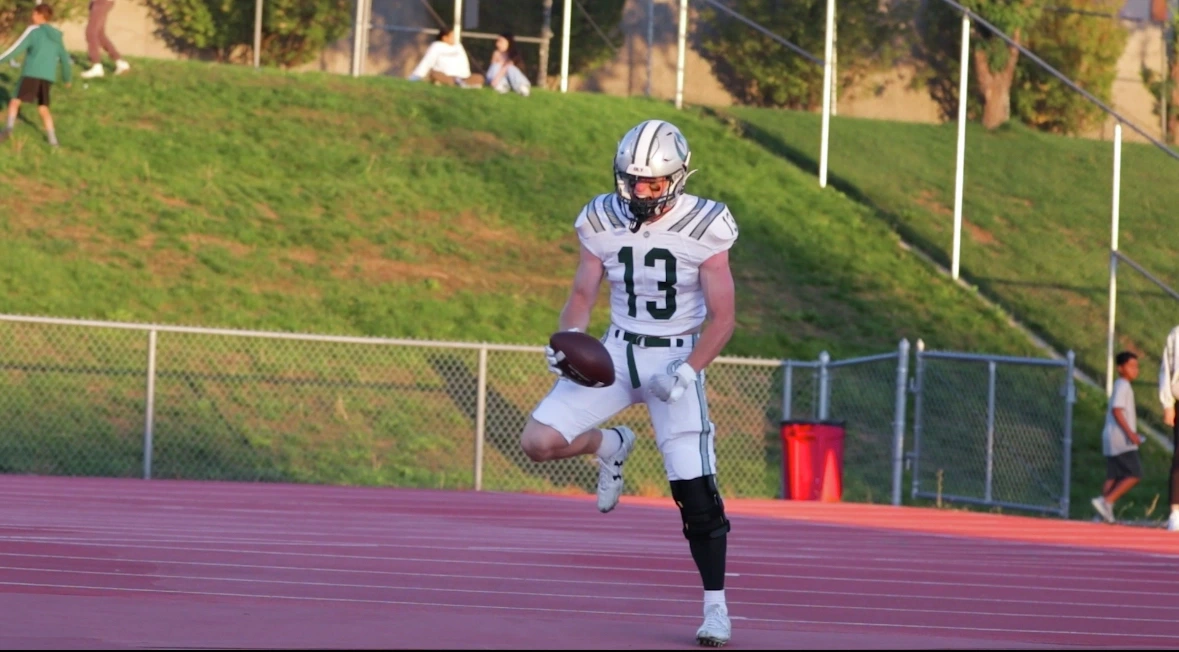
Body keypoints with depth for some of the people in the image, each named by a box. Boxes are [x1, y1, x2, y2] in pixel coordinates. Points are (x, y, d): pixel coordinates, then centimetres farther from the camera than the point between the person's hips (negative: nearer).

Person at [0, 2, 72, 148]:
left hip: (31, 73, -5)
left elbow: (17, 48, -7)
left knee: (15, 101, -3)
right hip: (48, 77, 5)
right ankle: (52, 138, 9)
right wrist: (67, 78, 41)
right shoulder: (57, 36, 18)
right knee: (43, 107, 15)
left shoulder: (33, 30, 1)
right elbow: (65, 59, 26)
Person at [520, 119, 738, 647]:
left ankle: (715, 605, 4)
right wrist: (567, 340, -16)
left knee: (695, 491, -11)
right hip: (617, 351, 3)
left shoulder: (703, 229, -14)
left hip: (676, 358, -3)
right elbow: (582, 295, 5)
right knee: (538, 441, -13)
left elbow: (722, 317, -11)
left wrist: (686, 372, -24)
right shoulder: (603, 221, -4)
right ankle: (609, 445, 20)